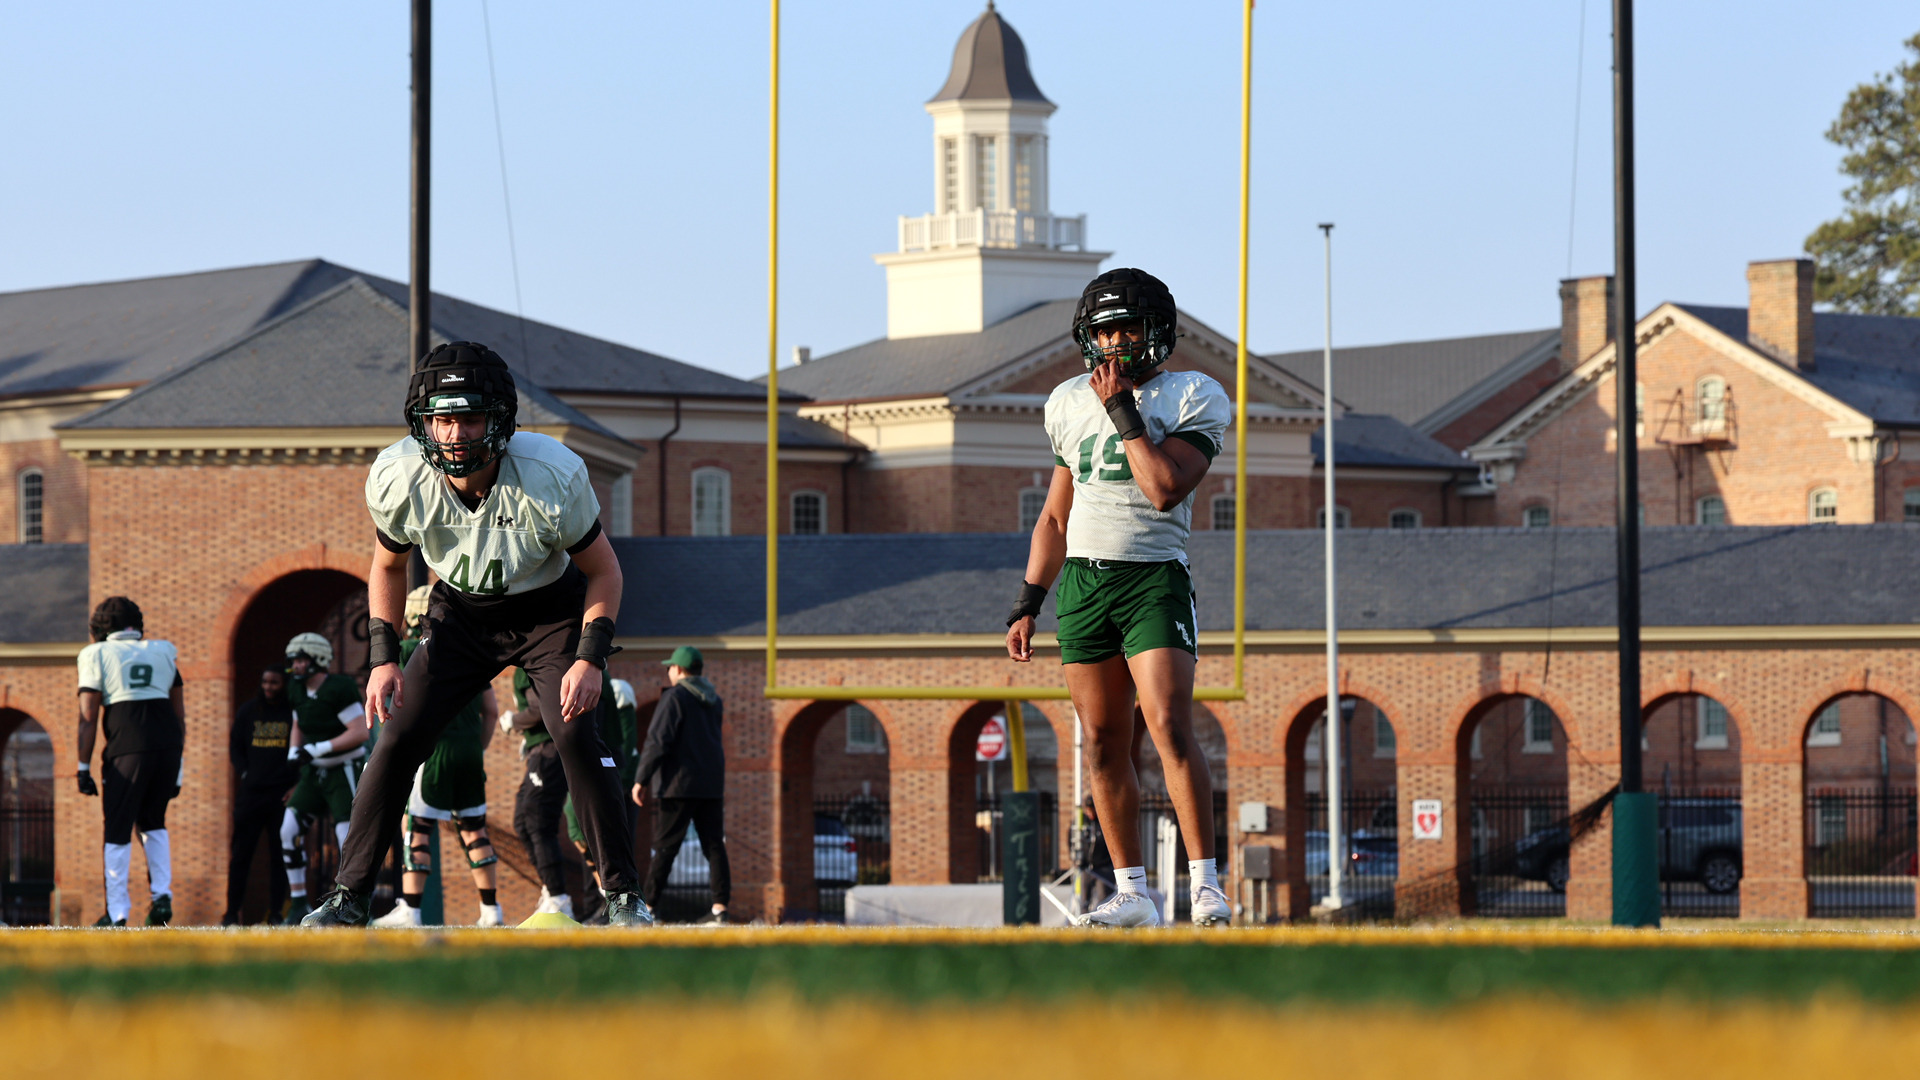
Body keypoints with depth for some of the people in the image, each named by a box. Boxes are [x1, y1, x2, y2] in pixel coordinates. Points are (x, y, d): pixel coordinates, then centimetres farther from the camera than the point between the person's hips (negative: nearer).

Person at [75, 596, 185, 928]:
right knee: (152, 822, 23)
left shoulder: (97, 655, 7)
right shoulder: (163, 652, 18)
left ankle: (117, 912, 4)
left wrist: (83, 767, 4)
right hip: (168, 744, 4)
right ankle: (161, 895, 10)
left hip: (128, 746, -4)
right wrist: (177, 767, 22)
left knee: (117, 829, 5)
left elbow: (88, 717, 1)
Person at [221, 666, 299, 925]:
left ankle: (276, 912, 5)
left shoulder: (295, 712, 3)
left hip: (283, 793, -2)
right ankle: (232, 912, 3)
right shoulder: (249, 710, 11)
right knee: (241, 853, -1)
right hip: (251, 792, 2)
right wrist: (244, 774, 3)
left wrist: (296, 784, -6)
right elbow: (235, 744, 17)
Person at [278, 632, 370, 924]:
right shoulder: (298, 691, 4)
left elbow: (361, 732, -23)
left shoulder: (339, 689, -19)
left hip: (345, 771, -7)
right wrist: (294, 752, 3)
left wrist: (319, 749, -24)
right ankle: (298, 903, 1)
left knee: (349, 840, -13)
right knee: (290, 831, -5)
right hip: (314, 772, 7)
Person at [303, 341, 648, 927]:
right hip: (461, 613, 3)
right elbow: (388, 568, -1)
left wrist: (590, 659, -25)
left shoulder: (551, 477, -31)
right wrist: (383, 658, -10)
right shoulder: (400, 481, -23)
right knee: (398, 742, -9)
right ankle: (349, 895, 1)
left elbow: (603, 571, -15)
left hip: (549, 610, -2)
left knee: (577, 737, -20)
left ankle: (625, 895, -8)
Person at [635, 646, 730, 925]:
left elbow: (658, 742, -14)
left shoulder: (674, 697, -8)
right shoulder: (713, 700, 14)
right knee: (714, 845, 4)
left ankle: (649, 905, -4)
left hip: (679, 785, -6)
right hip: (712, 784, 6)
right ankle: (720, 907, -2)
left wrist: (641, 779, -11)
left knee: (665, 847, -4)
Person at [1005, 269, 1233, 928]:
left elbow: (1165, 489, -18)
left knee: (1170, 730, -17)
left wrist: (1122, 409, -13)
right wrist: (1026, 607, 15)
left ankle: (1206, 885, -15)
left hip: (1155, 580, -5)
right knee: (1105, 746, 4)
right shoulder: (1070, 404, 14)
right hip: (1082, 581, 5)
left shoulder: (1193, 399, -3)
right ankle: (1132, 894, 9)